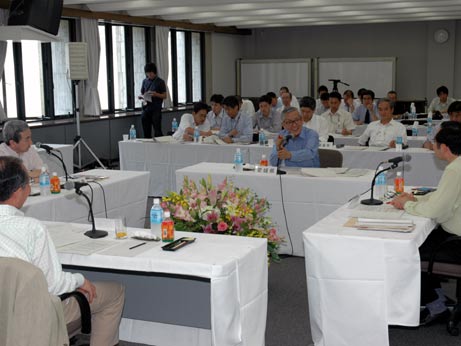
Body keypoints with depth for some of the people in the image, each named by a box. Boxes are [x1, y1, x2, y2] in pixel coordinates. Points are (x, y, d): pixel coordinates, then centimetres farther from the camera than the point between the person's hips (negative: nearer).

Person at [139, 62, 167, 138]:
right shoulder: (145, 81, 12)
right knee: (146, 132, 5)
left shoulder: (160, 82, -1)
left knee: (157, 132, -8)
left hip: (156, 109, -4)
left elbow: (164, 96, -1)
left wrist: (157, 94, -19)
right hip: (146, 109, 4)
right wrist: (140, 97, -3)